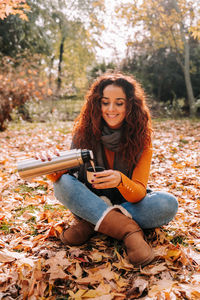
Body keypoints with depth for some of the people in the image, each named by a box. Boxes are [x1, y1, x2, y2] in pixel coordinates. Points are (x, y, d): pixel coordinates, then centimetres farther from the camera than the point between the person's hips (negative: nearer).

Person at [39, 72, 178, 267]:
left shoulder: (141, 138, -14)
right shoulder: (84, 132, -12)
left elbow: (138, 193, -20)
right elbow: (67, 174, -11)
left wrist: (120, 180, -42)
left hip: (128, 202, 0)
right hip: (91, 201, 0)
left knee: (168, 204, -27)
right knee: (63, 183, -29)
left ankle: (91, 223, -24)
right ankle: (129, 229, -32)